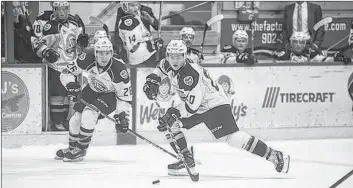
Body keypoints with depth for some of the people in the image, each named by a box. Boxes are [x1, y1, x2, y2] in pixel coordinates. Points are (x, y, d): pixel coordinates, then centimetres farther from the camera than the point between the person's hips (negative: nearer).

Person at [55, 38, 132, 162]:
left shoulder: (118, 69, -31)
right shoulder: (88, 61, -23)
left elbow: (125, 95, -22)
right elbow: (68, 71, -6)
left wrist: (122, 115, -25)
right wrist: (72, 85, -22)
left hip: (110, 95, -5)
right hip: (92, 91, 5)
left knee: (88, 115, -25)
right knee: (76, 118, 3)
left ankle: (80, 151, -9)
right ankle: (72, 148, 30)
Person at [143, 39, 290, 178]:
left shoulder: (191, 74, -31)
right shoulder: (168, 64, -5)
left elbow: (193, 105, -32)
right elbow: (161, 68, 21)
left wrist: (174, 113, -35)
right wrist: (152, 80, 5)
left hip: (214, 104, -10)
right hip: (194, 106, 10)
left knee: (233, 138, -23)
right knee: (169, 124, -2)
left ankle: (277, 157, -21)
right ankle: (187, 162, 6)